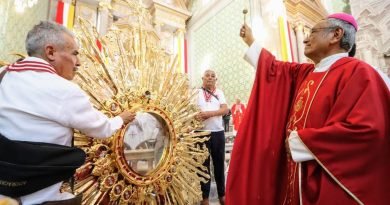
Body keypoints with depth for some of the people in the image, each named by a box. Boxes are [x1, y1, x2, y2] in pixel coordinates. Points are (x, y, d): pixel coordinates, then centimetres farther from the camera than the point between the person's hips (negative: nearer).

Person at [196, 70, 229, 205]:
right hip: (202, 132, -2)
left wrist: (210, 113, -19)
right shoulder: (197, 92, 2)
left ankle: (222, 194, 29)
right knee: (204, 164, 8)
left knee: (219, 163, 12)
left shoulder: (219, 93, 8)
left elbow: (225, 109, -5)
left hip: (218, 132, 2)